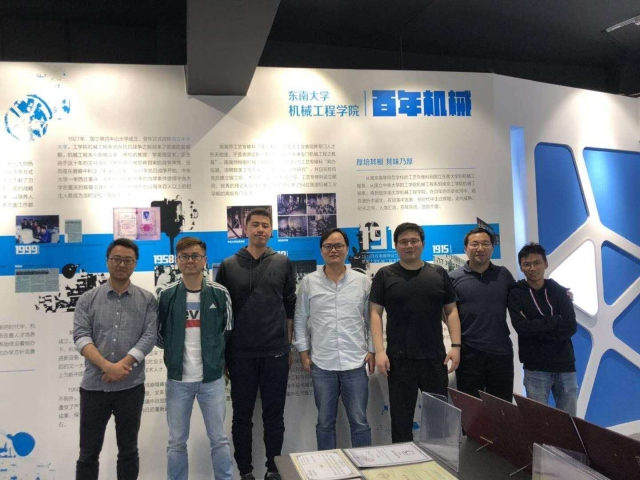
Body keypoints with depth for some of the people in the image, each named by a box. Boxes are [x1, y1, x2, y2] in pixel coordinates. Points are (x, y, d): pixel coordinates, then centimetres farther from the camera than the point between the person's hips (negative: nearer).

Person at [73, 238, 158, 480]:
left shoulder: (147, 300, 3)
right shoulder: (88, 299, 4)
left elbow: (149, 337, -6)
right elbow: (81, 336, -6)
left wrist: (123, 365, -18)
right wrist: (107, 366, -19)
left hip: (131, 387, 0)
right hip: (94, 386, 0)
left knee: (128, 450, 12)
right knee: (88, 452, 10)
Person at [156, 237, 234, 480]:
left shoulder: (220, 293, -3)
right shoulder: (166, 295, -2)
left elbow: (227, 332, 7)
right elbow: (158, 334, 7)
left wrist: (213, 354, 5)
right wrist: (176, 351, 5)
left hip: (212, 378, 0)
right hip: (177, 379, 1)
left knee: (219, 440, 10)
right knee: (176, 443, 12)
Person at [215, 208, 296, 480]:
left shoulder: (283, 263, 4)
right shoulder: (228, 266, 1)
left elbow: (290, 307, 7)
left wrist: (289, 346, 6)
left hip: (276, 353, 1)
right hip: (240, 354, 0)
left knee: (274, 415, 9)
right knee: (242, 416, 9)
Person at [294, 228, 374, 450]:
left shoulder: (363, 281, 3)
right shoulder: (309, 282, 2)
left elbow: (371, 318, 7)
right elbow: (300, 320, 6)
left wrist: (372, 350, 3)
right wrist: (304, 352, 3)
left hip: (356, 363, 0)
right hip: (322, 365, 0)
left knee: (359, 422, 7)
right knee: (325, 422, 12)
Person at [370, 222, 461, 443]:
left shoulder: (439, 273, 7)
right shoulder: (385, 275, 1)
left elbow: (451, 311, 9)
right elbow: (376, 313, -2)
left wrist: (456, 345, -1)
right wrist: (379, 351, -10)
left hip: (435, 358, 2)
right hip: (399, 359, -2)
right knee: (401, 419, 7)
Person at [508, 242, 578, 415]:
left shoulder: (559, 291, 6)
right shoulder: (516, 294, 0)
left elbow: (571, 327, -4)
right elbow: (521, 327, -14)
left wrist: (538, 331, -12)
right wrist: (555, 320, -10)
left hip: (565, 364, 2)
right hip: (535, 368, -2)